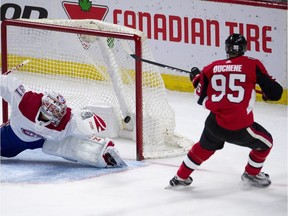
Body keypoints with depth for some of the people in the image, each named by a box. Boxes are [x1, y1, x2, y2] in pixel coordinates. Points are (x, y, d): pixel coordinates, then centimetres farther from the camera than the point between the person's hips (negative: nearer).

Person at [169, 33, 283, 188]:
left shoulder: (212, 68, 7)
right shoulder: (253, 65, -2)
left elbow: (201, 98, 14)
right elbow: (274, 92, -2)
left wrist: (196, 78, 32)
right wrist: (268, 94, 22)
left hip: (215, 123, 4)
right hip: (239, 127, -4)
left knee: (204, 147, 33)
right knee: (265, 142, 24)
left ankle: (181, 177, 42)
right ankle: (251, 175, 36)